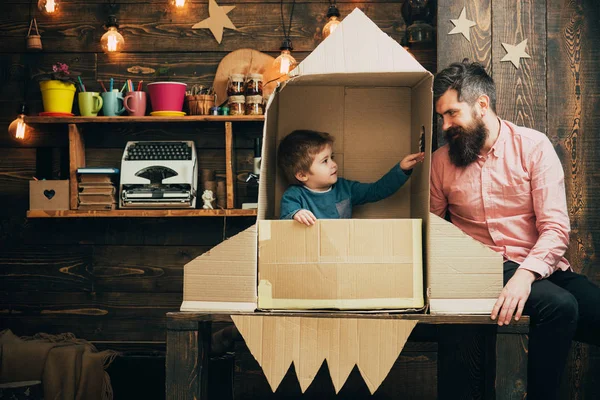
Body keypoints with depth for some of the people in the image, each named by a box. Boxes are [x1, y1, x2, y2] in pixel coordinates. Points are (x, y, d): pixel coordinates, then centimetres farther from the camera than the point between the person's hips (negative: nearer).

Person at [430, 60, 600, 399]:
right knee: (558, 305, -31)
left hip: (538, 267, 1)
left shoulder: (533, 146, 1)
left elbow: (555, 227, -6)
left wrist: (525, 274, -24)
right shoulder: (441, 161, 8)